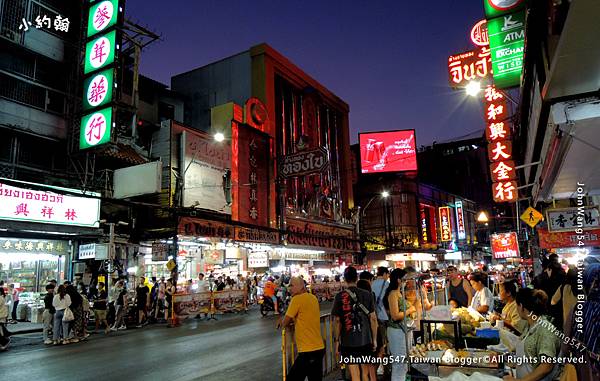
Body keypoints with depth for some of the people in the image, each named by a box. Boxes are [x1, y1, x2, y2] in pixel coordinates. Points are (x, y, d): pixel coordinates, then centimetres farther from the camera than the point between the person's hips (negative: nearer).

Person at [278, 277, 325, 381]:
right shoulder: (313, 298, 10)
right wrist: (292, 320, 14)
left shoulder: (297, 299, -13)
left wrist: (282, 324, 13)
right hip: (319, 348, 8)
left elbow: (284, 324, -8)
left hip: (308, 350, -8)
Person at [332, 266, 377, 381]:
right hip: (365, 339, 2)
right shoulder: (367, 295, -3)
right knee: (365, 371, 18)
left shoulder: (339, 296, -8)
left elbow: (337, 320, -7)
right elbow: (373, 318, -1)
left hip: (348, 341, -2)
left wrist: (336, 340, 3)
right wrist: (374, 339, 7)